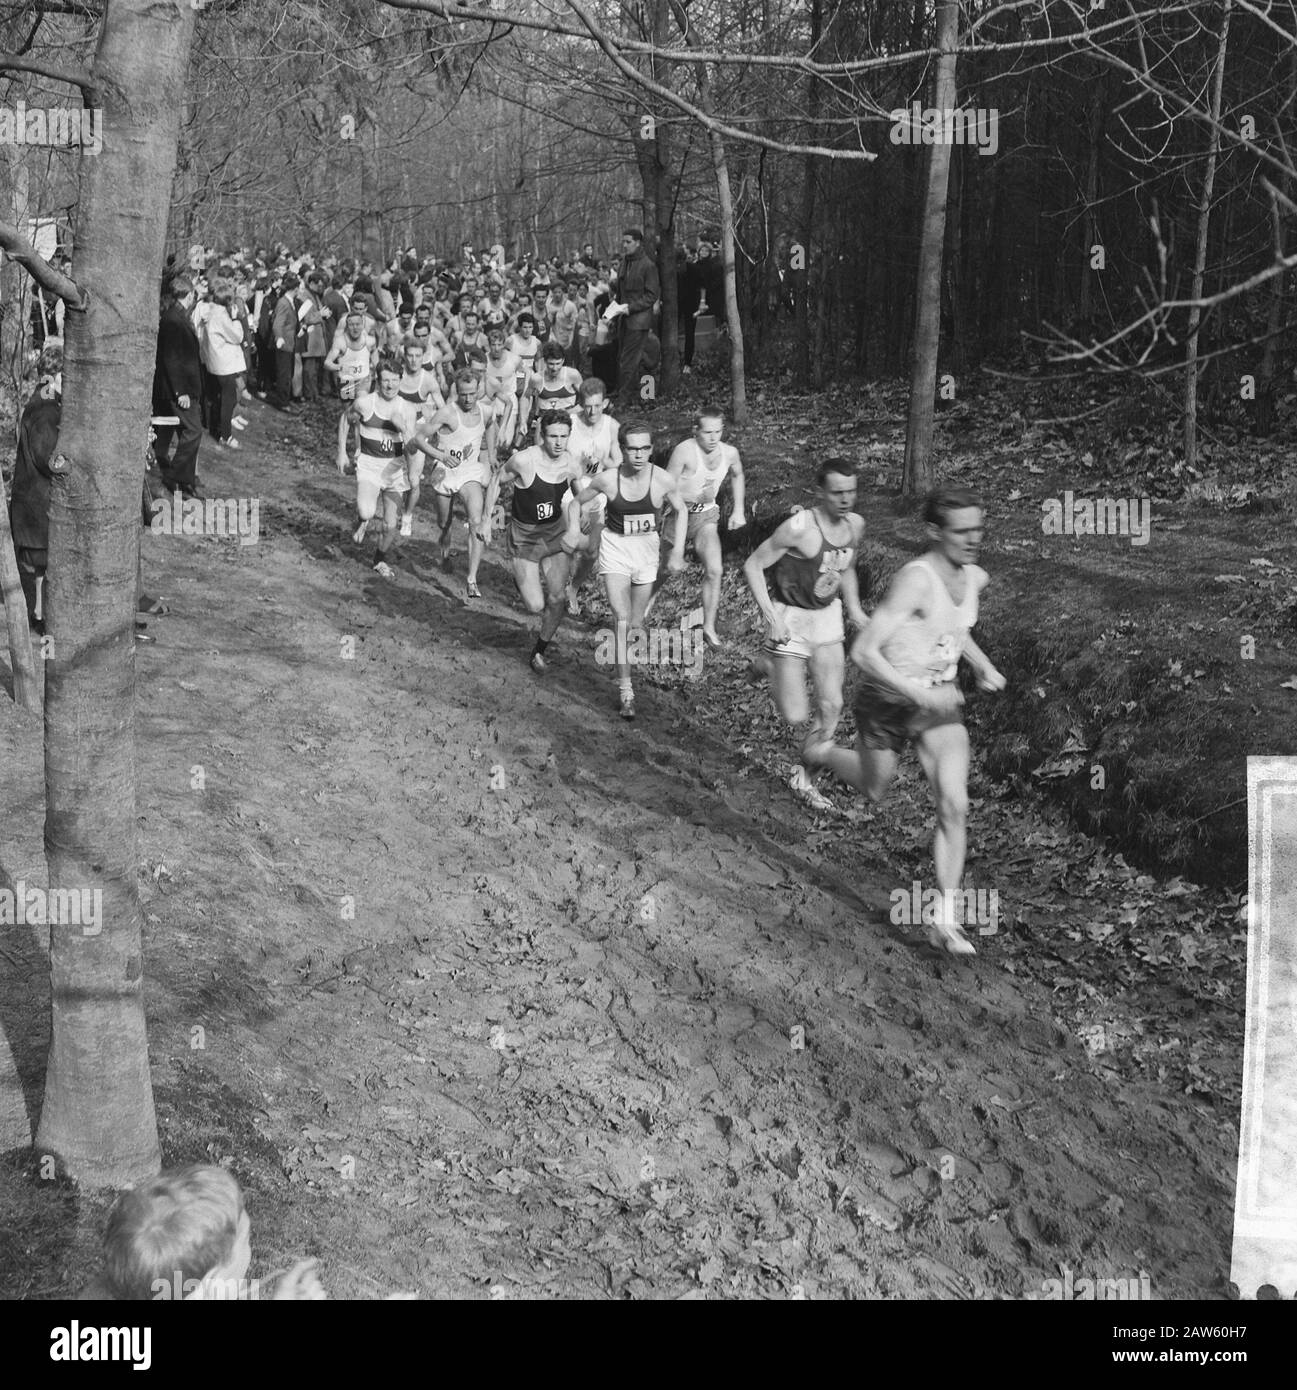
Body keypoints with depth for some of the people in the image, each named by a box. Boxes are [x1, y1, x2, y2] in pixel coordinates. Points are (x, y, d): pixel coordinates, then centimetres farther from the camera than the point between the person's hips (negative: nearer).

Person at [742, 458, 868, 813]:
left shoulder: (855, 525, -2)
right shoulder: (799, 528, -24)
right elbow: (753, 565, -17)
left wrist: (854, 608, 5)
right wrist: (771, 617, -24)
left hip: (826, 617, 6)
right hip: (790, 619, -6)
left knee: (831, 707, -1)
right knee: (795, 717, -3)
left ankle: (802, 778, 19)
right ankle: (767, 662, 28)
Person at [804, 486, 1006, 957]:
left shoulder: (974, 578, -1)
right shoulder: (915, 580, -26)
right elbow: (863, 650, -29)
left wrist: (984, 667, 8)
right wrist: (917, 692, -34)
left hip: (941, 704, 5)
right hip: (888, 700, -5)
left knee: (955, 807, -9)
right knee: (875, 790, 19)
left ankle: (945, 918, -2)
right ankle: (823, 750, 52)